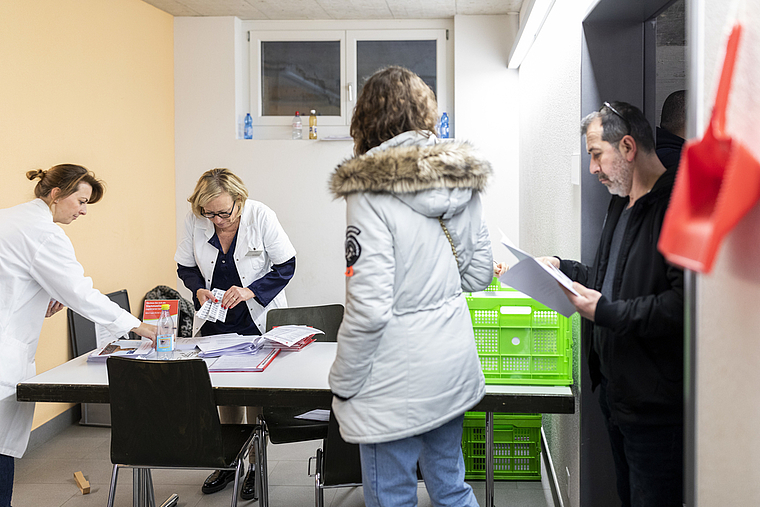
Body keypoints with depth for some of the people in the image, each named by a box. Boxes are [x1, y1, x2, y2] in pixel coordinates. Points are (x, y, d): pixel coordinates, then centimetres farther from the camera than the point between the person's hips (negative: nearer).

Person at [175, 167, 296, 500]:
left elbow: (286, 266, -11)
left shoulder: (260, 216, -17)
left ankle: (256, 466, 18)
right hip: (216, 323, 3)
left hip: (258, 322, -3)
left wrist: (250, 291, -23)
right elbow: (185, 267, 5)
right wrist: (199, 290, -16)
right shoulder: (194, 222, -9)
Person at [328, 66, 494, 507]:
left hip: (398, 382, -7)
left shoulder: (371, 193, -19)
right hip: (454, 368, 7)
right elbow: (479, 274, 10)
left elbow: (369, 309, -22)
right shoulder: (464, 183, 1)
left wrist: (341, 384, -9)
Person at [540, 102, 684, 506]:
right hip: (614, 389, 10)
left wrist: (606, 311, -24)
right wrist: (562, 268, 12)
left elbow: (685, 303, -27)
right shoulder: (621, 203, 14)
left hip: (655, 404, -10)